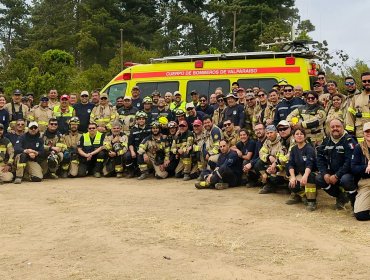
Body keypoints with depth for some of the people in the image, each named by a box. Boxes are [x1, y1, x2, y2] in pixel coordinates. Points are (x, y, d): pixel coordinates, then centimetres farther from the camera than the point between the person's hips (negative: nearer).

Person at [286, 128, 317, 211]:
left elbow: (309, 164, -31)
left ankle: (311, 201, -28)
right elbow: (291, 164, -6)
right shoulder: (294, 149, 3)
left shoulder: (309, 148, -15)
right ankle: (297, 195, 13)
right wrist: (293, 177, -25)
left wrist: (305, 176, -49)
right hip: (299, 174, 5)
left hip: (310, 174, -5)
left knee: (310, 176, -38)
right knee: (292, 185, -24)